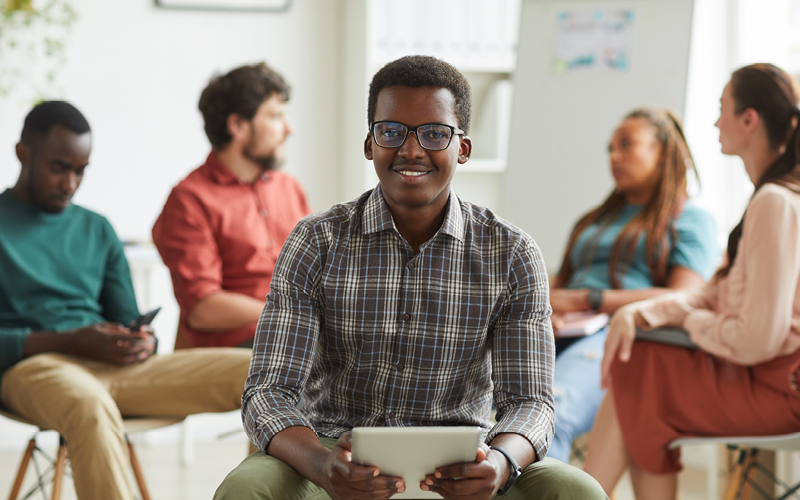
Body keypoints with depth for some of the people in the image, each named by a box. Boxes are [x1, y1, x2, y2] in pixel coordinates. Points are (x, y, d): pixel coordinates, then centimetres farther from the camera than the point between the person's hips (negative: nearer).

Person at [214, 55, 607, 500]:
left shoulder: (511, 255, -2)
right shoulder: (317, 245, -5)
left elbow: (529, 400, -5)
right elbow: (270, 392, -11)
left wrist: (500, 462, -31)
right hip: (343, 456, -1)